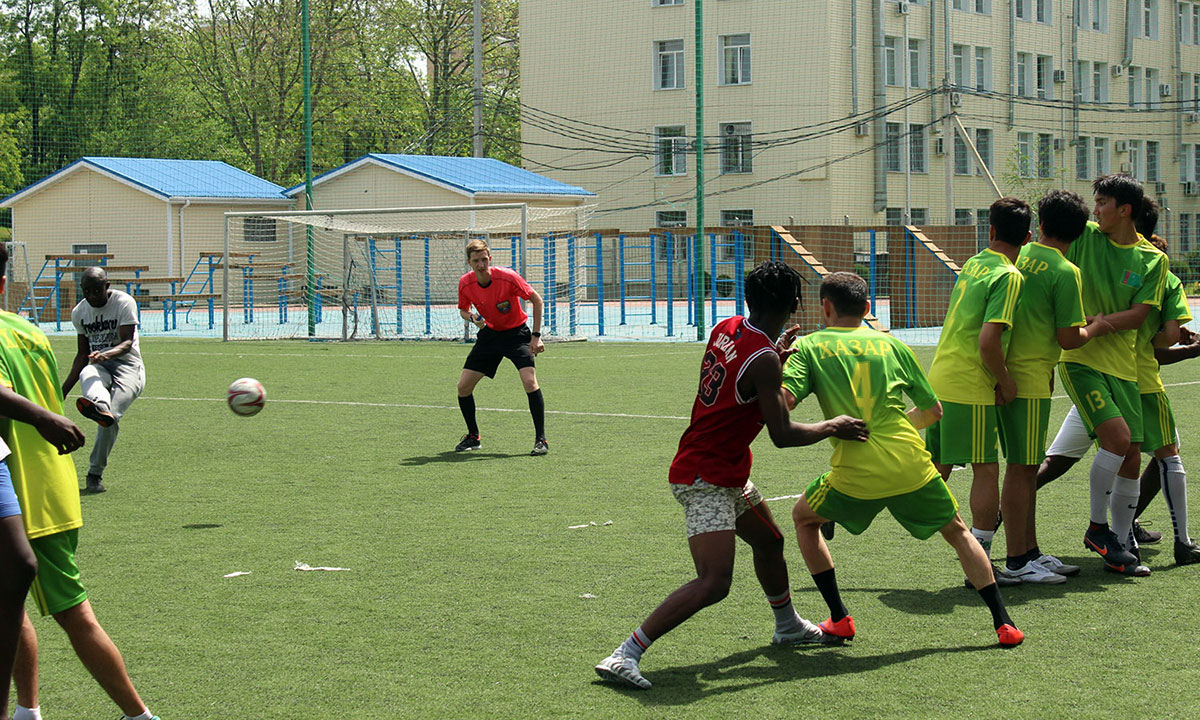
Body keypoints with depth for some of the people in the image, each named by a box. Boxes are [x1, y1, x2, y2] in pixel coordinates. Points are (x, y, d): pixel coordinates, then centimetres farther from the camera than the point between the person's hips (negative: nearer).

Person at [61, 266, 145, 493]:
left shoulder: (124, 303, -5)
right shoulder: (79, 312, 12)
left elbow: (128, 342, -14)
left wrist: (108, 354, -36)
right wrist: (64, 390, 16)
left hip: (127, 366, -3)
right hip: (97, 366, 3)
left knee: (111, 417, -26)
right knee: (87, 376, -37)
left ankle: (94, 474, -15)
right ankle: (99, 407, -71)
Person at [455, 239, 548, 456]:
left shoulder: (507, 277, -24)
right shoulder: (465, 283, -12)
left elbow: (536, 300, -13)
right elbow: (463, 309, 8)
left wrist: (536, 336, -16)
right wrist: (473, 318, -17)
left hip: (516, 333, -4)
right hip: (489, 334, 4)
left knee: (530, 382, -24)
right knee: (463, 386, -2)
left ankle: (541, 439, -14)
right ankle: (473, 437, 18)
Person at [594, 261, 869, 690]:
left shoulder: (725, 329, 1)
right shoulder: (763, 359, -23)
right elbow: (782, 435, -19)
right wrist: (832, 428, -5)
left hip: (728, 474, 10)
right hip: (706, 479, -10)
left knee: (770, 543, 29)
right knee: (714, 583, -19)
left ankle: (788, 626, 53)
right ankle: (625, 656, -22)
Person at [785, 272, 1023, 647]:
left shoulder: (808, 346, 7)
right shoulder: (891, 344, 15)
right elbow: (933, 410, 18)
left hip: (856, 474, -2)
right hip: (912, 466, 2)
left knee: (804, 518, 26)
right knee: (958, 532, 23)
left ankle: (839, 619, 21)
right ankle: (1003, 622, 15)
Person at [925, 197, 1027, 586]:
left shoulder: (972, 264, 12)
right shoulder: (1009, 276, -11)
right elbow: (989, 340, -20)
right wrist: (1006, 382, -7)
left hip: (939, 378, 8)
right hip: (971, 385, -8)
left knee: (937, 467, 16)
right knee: (986, 470, 0)